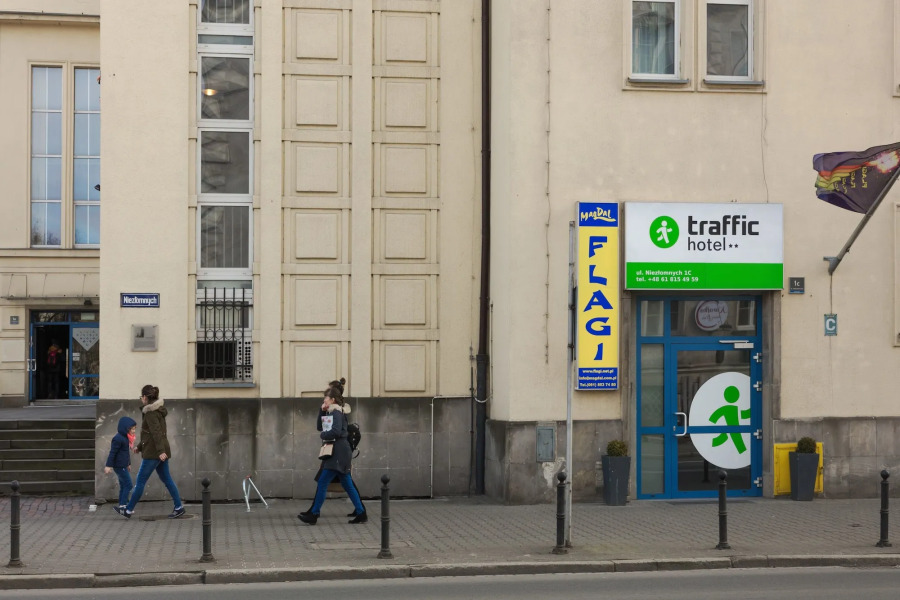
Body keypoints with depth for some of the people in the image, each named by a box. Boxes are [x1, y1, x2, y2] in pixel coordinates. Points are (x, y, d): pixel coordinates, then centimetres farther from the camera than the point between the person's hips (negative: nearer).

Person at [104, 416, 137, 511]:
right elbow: (112, 452, -19)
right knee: (128, 485, -10)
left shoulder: (126, 438, 13)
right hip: (120, 466, -10)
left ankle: (121, 506, 17)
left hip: (123, 466, 10)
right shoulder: (118, 439, -17)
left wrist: (128, 464, 30)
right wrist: (108, 466, -19)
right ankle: (123, 505, -9)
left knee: (123, 486, 12)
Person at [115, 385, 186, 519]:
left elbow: (156, 432, -22)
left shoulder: (151, 413, -13)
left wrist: (160, 451, -29)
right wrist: (140, 446, 27)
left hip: (153, 453, -9)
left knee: (140, 481, -2)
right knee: (166, 479, 10)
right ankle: (179, 507, 7)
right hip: (161, 451, 9)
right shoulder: (158, 411, 16)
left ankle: (129, 510, 5)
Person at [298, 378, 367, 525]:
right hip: (337, 453, 10)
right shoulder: (331, 412, 17)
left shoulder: (337, 412, -11)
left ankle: (313, 515, -3)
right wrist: (322, 412, 6)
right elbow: (319, 427, 17)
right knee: (347, 484, 9)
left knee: (322, 482, -7)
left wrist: (323, 435, -7)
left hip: (338, 452, -10)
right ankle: (361, 513, 9)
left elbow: (336, 431, -23)